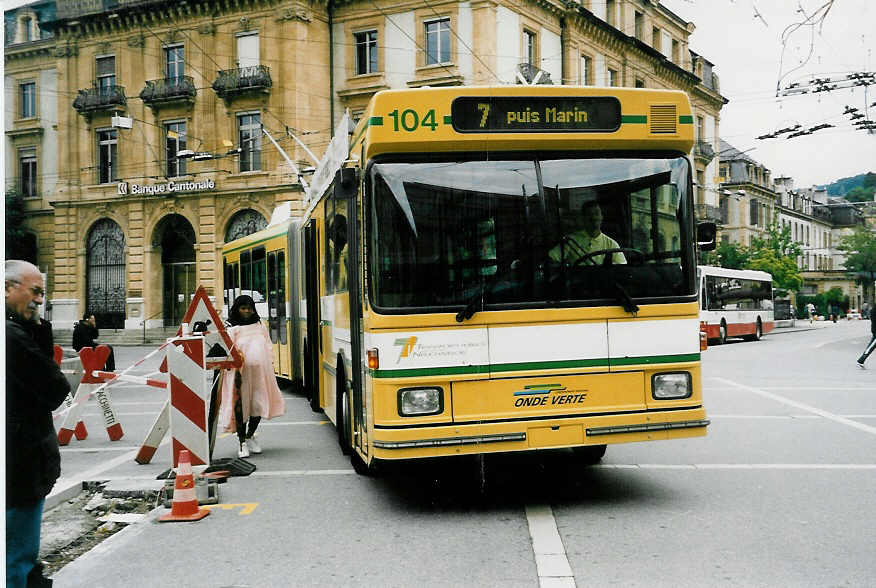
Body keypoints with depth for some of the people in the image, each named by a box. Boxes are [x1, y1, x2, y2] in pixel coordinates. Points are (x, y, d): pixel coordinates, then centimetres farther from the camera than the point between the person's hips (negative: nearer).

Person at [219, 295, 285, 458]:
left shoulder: (260, 326, 15)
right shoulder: (233, 330, 2)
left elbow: (268, 348, 17)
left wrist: (270, 367, 8)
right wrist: (235, 372, -15)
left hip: (261, 373, 3)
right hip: (242, 373, -3)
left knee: (259, 406, 4)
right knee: (241, 406, -4)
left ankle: (249, 436, 26)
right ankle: (242, 442, 8)